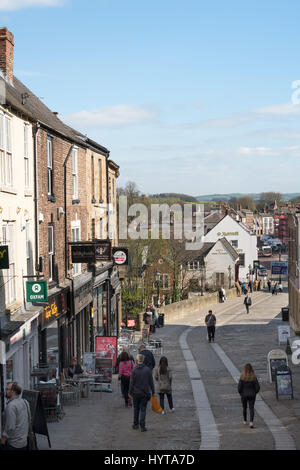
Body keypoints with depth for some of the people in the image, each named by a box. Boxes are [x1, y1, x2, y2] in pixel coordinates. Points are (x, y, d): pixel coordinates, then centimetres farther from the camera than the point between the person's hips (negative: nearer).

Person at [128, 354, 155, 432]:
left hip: (136, 393, 0)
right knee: (143, 409, 3)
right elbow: (151, 382, -3)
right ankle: (142, 426, -4)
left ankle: (135, 424, 23)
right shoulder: (148, 370, -6)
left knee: (136, 409, 16)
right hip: (145, 393, 0)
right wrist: (153, 392, 6)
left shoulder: (134, 370, -10)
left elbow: (131, 383, -8)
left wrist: (130, 393, 0)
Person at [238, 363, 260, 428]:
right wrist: (255, 393, 10)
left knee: (244, 408, 19)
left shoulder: (242, 377, -14)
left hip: (244, 395, 0)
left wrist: (241, 393, 6)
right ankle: (251, 422, -12)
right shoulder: (254, 377, -10)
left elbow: (239, 387, -12)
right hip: (252, 395, 0)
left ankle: (245, 421, 30)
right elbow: (257, 387, -7)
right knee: (251, 408, 4)